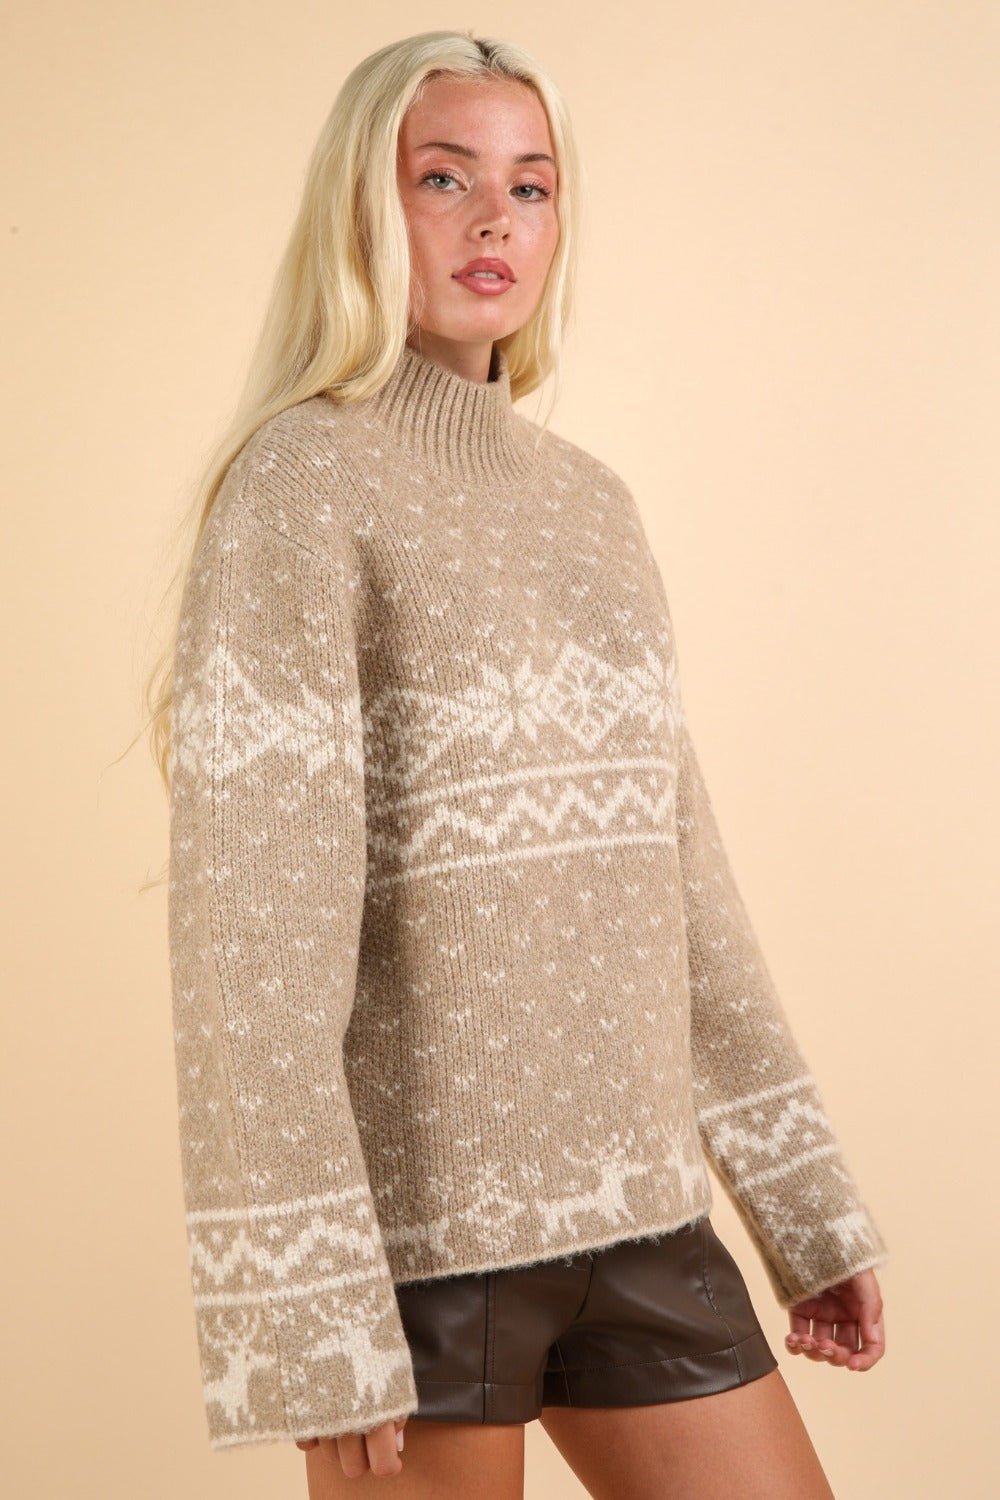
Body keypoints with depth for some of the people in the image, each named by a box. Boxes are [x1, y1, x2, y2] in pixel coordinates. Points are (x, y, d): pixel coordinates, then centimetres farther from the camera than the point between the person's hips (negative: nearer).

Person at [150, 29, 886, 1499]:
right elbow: (252, 915, -15)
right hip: (415, 1221, -6)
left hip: (636, 1209, 6)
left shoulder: (591, 500, 11)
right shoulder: (306, 479, -8)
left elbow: (678, 868, 12)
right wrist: (307, 1323, -19)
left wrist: (807, 1199, 11)